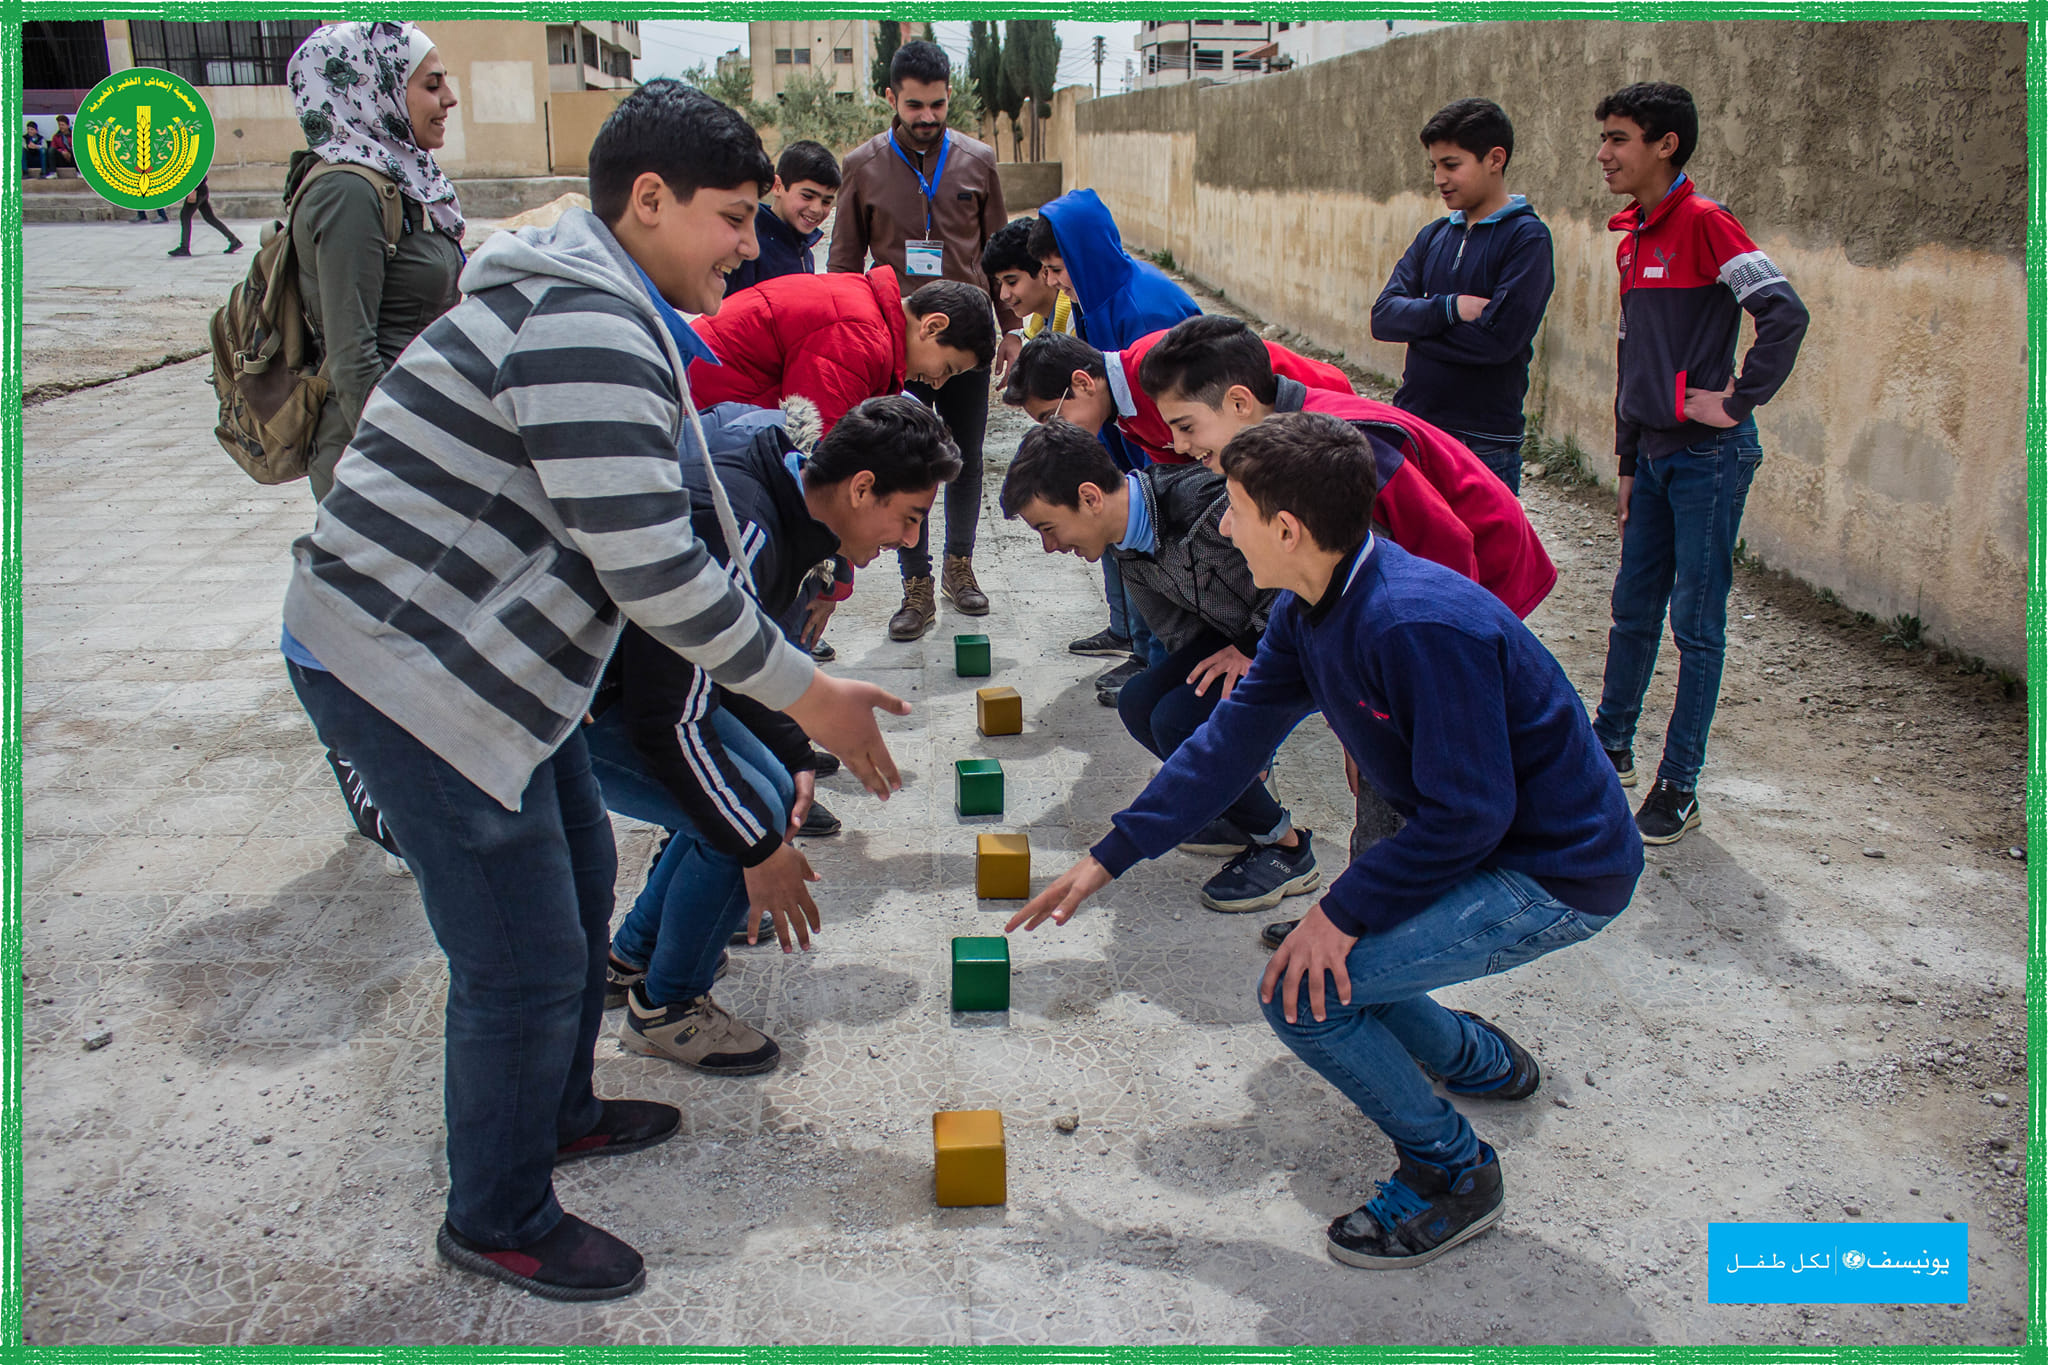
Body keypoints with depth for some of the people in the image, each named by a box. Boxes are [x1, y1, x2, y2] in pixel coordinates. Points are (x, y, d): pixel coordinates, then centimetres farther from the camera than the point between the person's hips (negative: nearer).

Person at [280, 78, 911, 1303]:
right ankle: (498, 1223, 21)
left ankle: (558, 1110, 44)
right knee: (526, 962, -1)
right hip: (411, 676, -11)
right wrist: (804, 692, -17)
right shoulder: (588, 327, -23)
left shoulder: (603, 302, 12)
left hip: (486, 654, 11)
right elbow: (651, 570, -26)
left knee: (579, 876, 23)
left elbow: (640, 539, 20)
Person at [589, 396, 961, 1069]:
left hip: (638, 670, 10)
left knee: (769, 792, 10)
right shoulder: (735, 533, -32)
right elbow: (666, 720, -31)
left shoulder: (787, 506, 0)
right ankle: (665, 1008, 5)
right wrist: (761, 848, -24)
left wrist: (793, 755, 5)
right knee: (755, 813, -17)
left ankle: (635, 955, 27)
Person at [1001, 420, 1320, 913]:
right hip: (1239, 635, 9)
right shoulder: (1128, 545, -2)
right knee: (1139, 704, -2)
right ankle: (1243, 812, 17)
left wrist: (1255, 645, -21)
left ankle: (1283, 845, 0)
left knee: (1180, 722, -21)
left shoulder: (1205, 504, -32)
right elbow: (1178, 630, 10)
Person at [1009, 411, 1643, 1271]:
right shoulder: (1309, 611, -2)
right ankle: (1483, 1062, 37)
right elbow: (1231, 741, 5)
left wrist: (1344, 910, -21)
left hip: (1555, 876, -9)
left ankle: (1453, 1173, 6)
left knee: (1304, 991, -17)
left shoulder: (1421, 625, -31)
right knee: (1324, 961, 14)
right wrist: (1108, 859, 5)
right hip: (1478, 844, 9)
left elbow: (1468, 811, -27)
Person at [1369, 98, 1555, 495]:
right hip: (1410, 430, 6)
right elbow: (1384, 316, 0)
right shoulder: (1434, 236, 11)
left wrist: (1418, 322, -7)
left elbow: (1499, 337, -18)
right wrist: (1449, 308, -16)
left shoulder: (1527, 237, -7)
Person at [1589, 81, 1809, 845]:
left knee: (1696, 624, 0)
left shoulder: (1704, 223, -12)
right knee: (1633, 611, 15)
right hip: (1655, 453, 8)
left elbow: (1785, 312, -22)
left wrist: (1739, 402, -17)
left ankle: (1679, 789, 9)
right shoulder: (1632, 238, 13)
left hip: (1709, 457, -7)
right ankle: (1611, 750, 29)